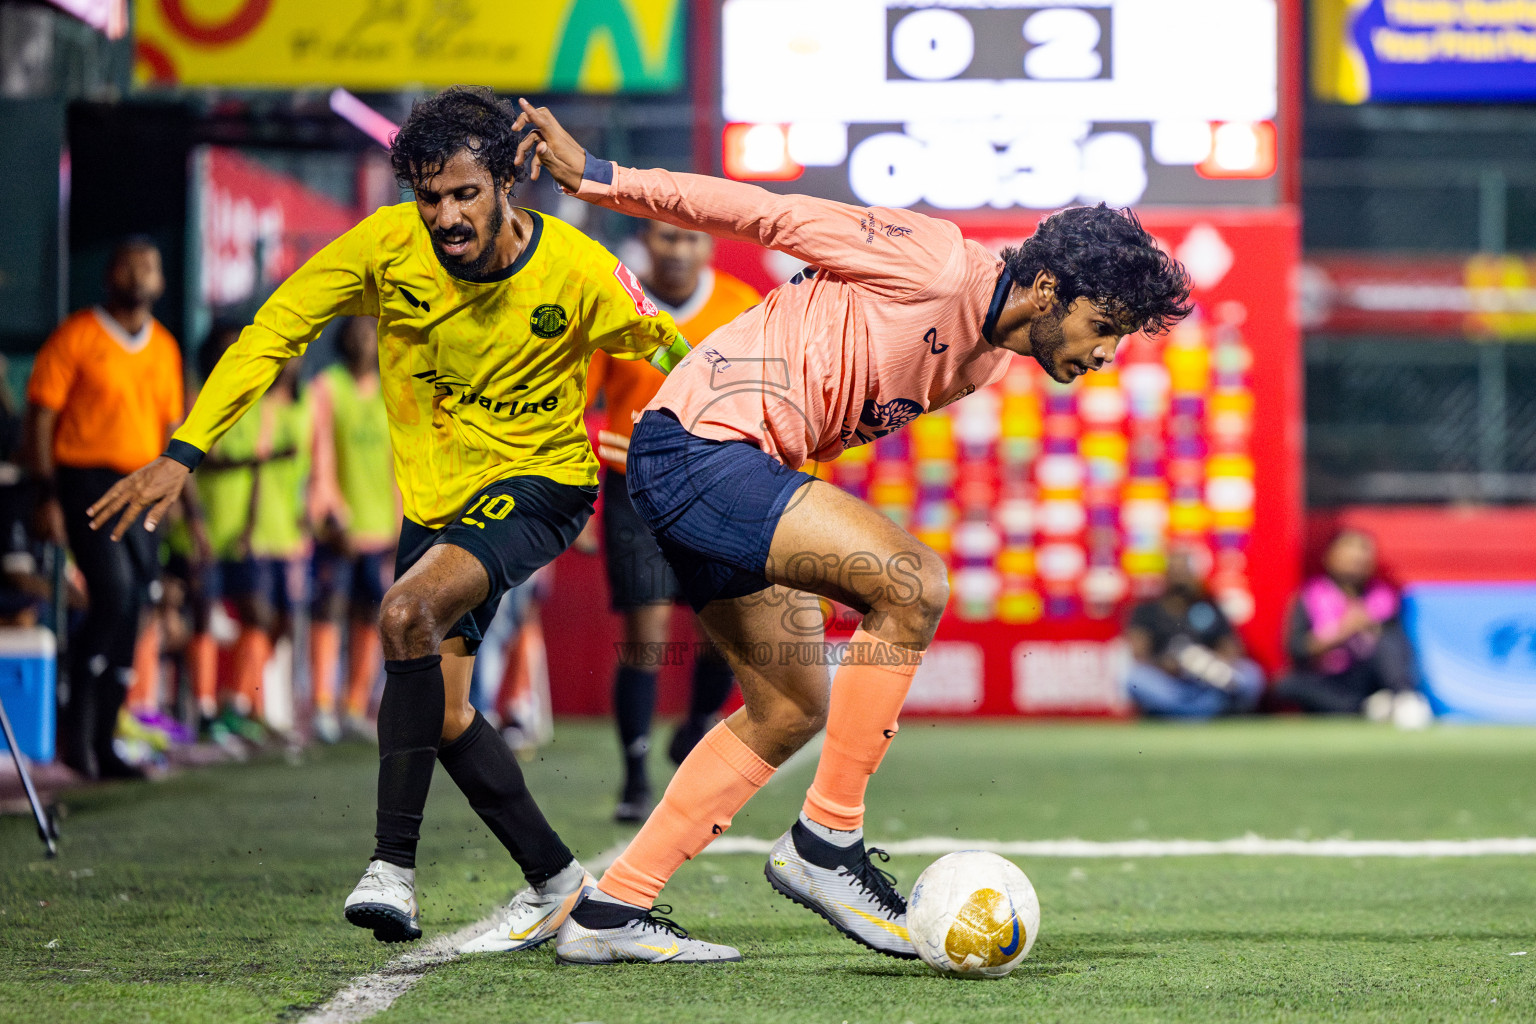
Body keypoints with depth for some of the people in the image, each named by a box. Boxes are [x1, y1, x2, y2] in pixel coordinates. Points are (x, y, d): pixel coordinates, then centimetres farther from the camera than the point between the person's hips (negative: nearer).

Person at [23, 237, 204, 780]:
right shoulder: (77, 337, -3)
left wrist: (188, 507, 16)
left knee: (131, 613, 3)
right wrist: (47, 495, -12)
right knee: (114, 594, -20)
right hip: (86, 480, -6)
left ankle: (101, 744, 11)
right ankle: (76, 720, -7)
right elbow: (41, 416, -5)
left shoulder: (163, 347, 14)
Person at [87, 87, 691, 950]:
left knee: (408, 613, -29)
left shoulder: (578, 271, -19)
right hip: (435, 492, 5)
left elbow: (665, 347, -3)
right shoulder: (387, 246, -14)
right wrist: (183, 452, -13)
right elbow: (276, 329, -7)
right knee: (445, 711, 0)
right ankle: (555, 881, 17)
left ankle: (395, 867, -27)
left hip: (540, 481, -5)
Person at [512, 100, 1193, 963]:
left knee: (794, 709, 12)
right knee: (914, 583, -21)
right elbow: (772, 216, -11)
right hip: (703, 444, -10)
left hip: (733, 469, 10)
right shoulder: (935, 265, -15)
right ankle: (825, 842, -13)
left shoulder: (987, 362, 14)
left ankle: (611, 912, 14)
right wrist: (600, 178, -8)